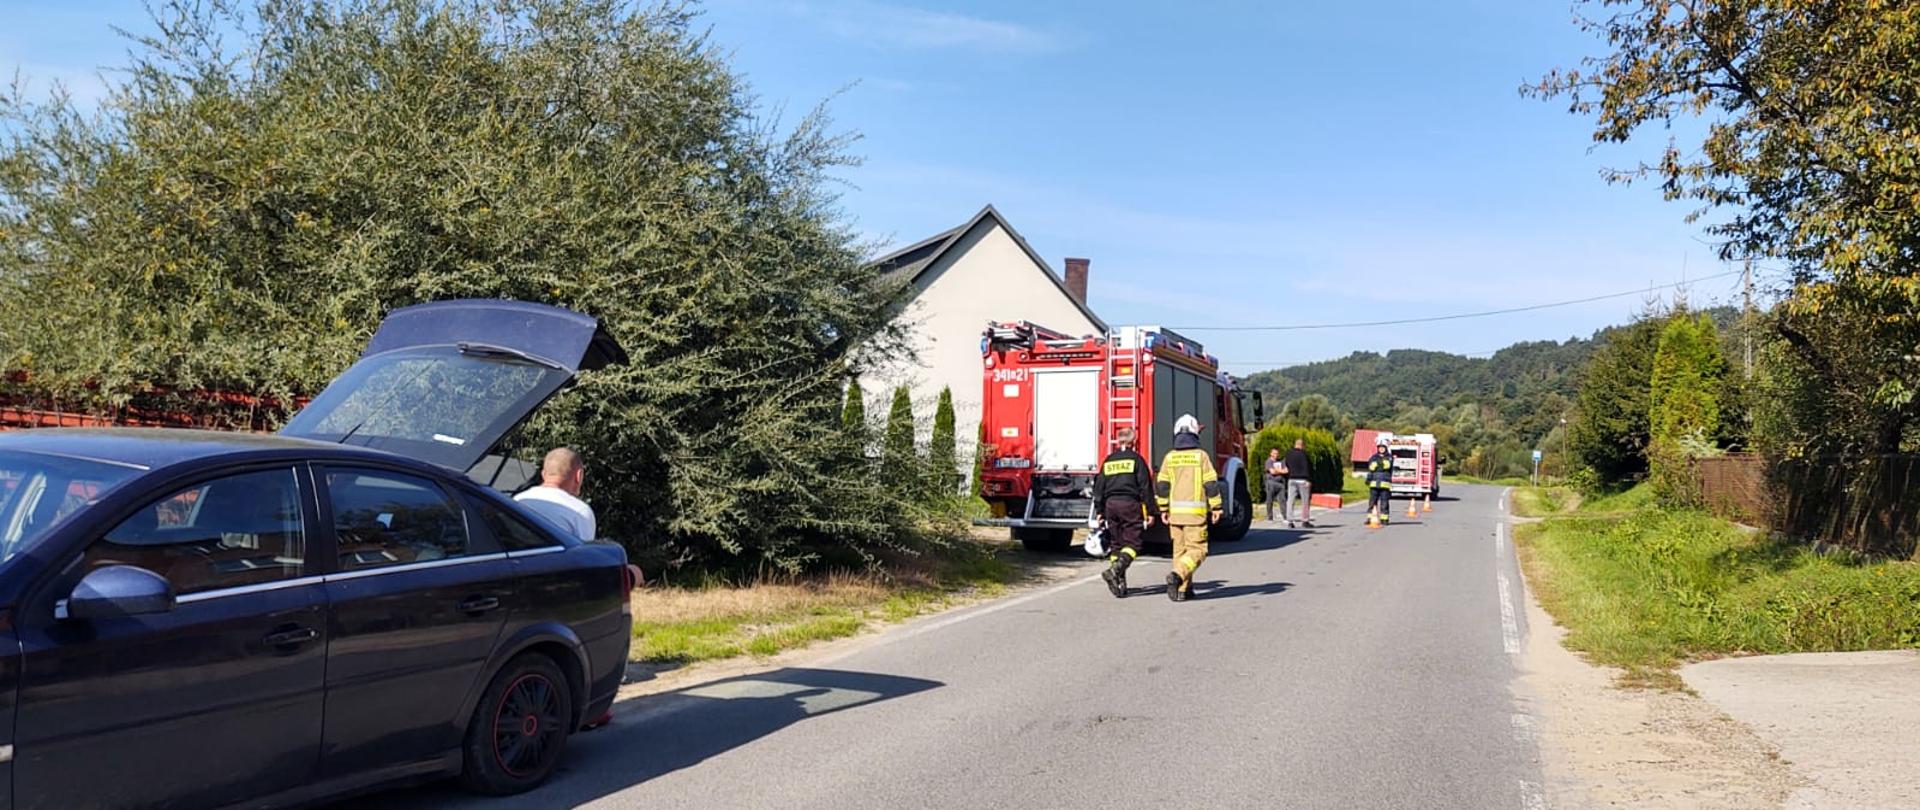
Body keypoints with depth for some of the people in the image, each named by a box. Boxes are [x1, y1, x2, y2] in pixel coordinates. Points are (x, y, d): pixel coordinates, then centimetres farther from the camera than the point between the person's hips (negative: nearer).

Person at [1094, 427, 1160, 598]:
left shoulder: (1108, 461, 11)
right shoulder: (1136, 459, -2)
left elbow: (1099, 487, 12)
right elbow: (1145, 487, -5)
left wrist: (1101, 511, 19)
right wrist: (1151, 511, -1)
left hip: (1111, 504, 5)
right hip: (1130, 504, -4)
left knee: (1115, 544, 11)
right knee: (1132, 543, -2)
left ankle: (1119, 582, 9)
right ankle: (1114, 571, -24)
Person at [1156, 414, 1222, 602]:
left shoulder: (1169, 457, 6)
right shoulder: (1201, 455, -4)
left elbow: (1161, 485, 6)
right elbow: (1211, 484, -6)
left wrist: (1164, 509, 15)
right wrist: (1216, 508, 2)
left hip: (1175, 511, 4)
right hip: (1196, 512, -4)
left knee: (1180, 549, 12)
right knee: (1197, 549, -1)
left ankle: (1183, 590, 14)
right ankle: (1177, 575, -24)